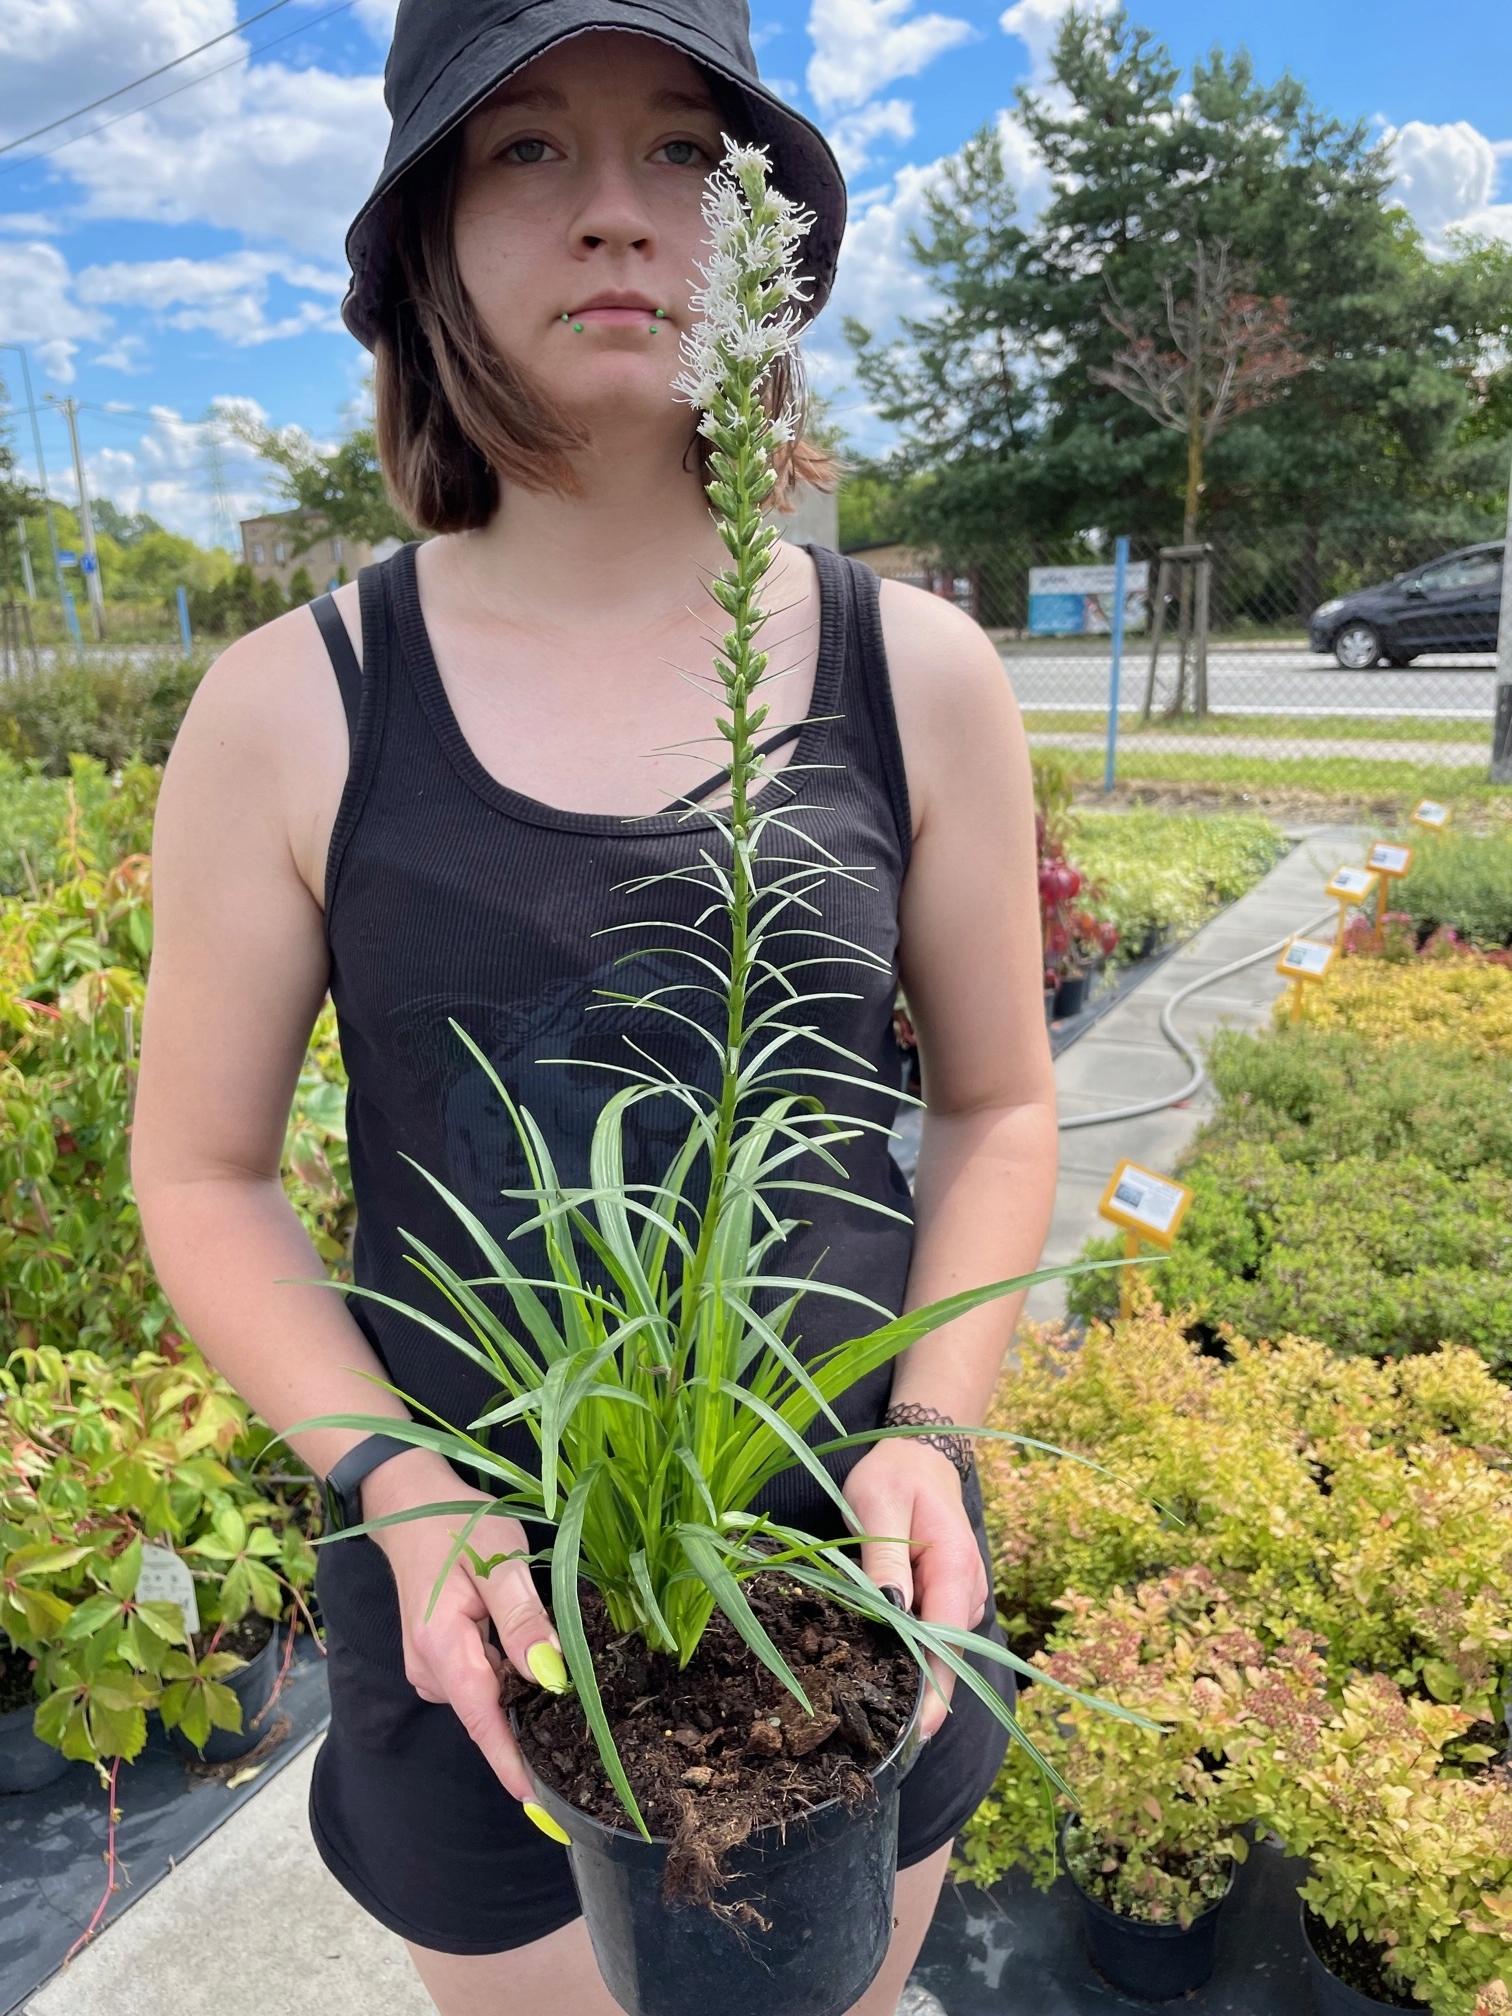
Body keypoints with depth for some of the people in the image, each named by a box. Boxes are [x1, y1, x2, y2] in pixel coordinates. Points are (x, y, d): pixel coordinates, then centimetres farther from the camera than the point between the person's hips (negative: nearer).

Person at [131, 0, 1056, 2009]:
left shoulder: (918, 675, -8)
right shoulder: (287, 715, -12)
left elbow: (996, 1101, 0)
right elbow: (203, 1173, -4)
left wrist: (929, 1435, -13)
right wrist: (401, 1493, -16)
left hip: (848, 1577, 2)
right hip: (485, 1606, -1)